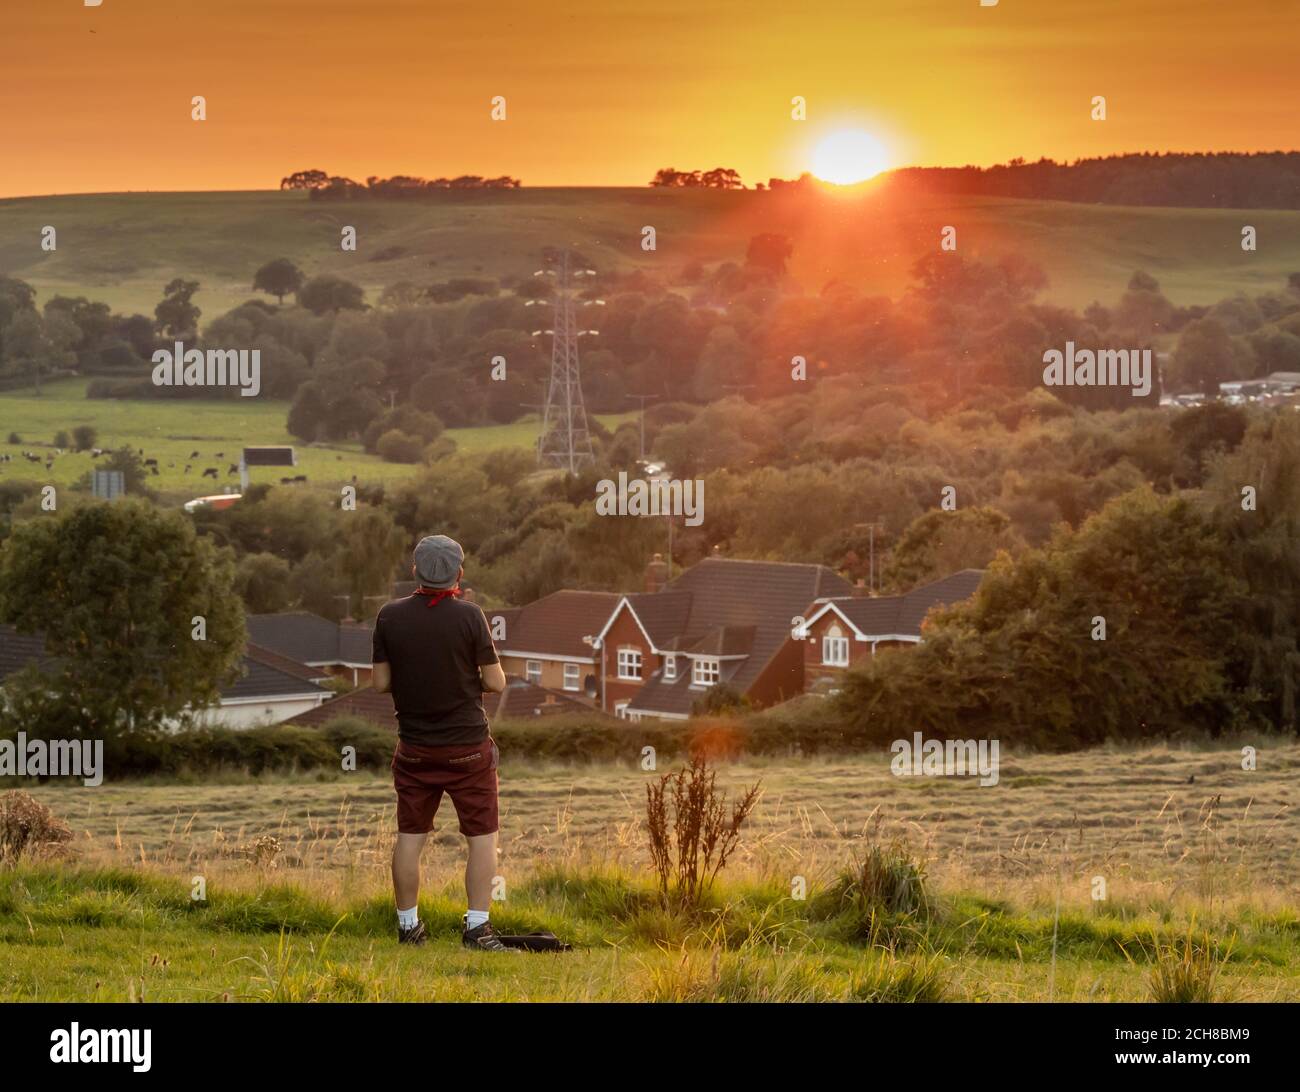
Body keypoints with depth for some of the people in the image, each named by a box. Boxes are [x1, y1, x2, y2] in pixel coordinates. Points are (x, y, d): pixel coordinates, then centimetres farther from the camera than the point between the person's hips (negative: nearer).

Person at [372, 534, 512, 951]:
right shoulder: (469, 616, -12)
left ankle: (408, 925, 15)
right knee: (482, 837, 4)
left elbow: (380, 682, -1)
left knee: (409, 837, 10)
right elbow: (496, 682, -9)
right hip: (468, 746, -3)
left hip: (414, 748, 3)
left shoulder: (390, 616, -4)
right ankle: (477, 926, 0)